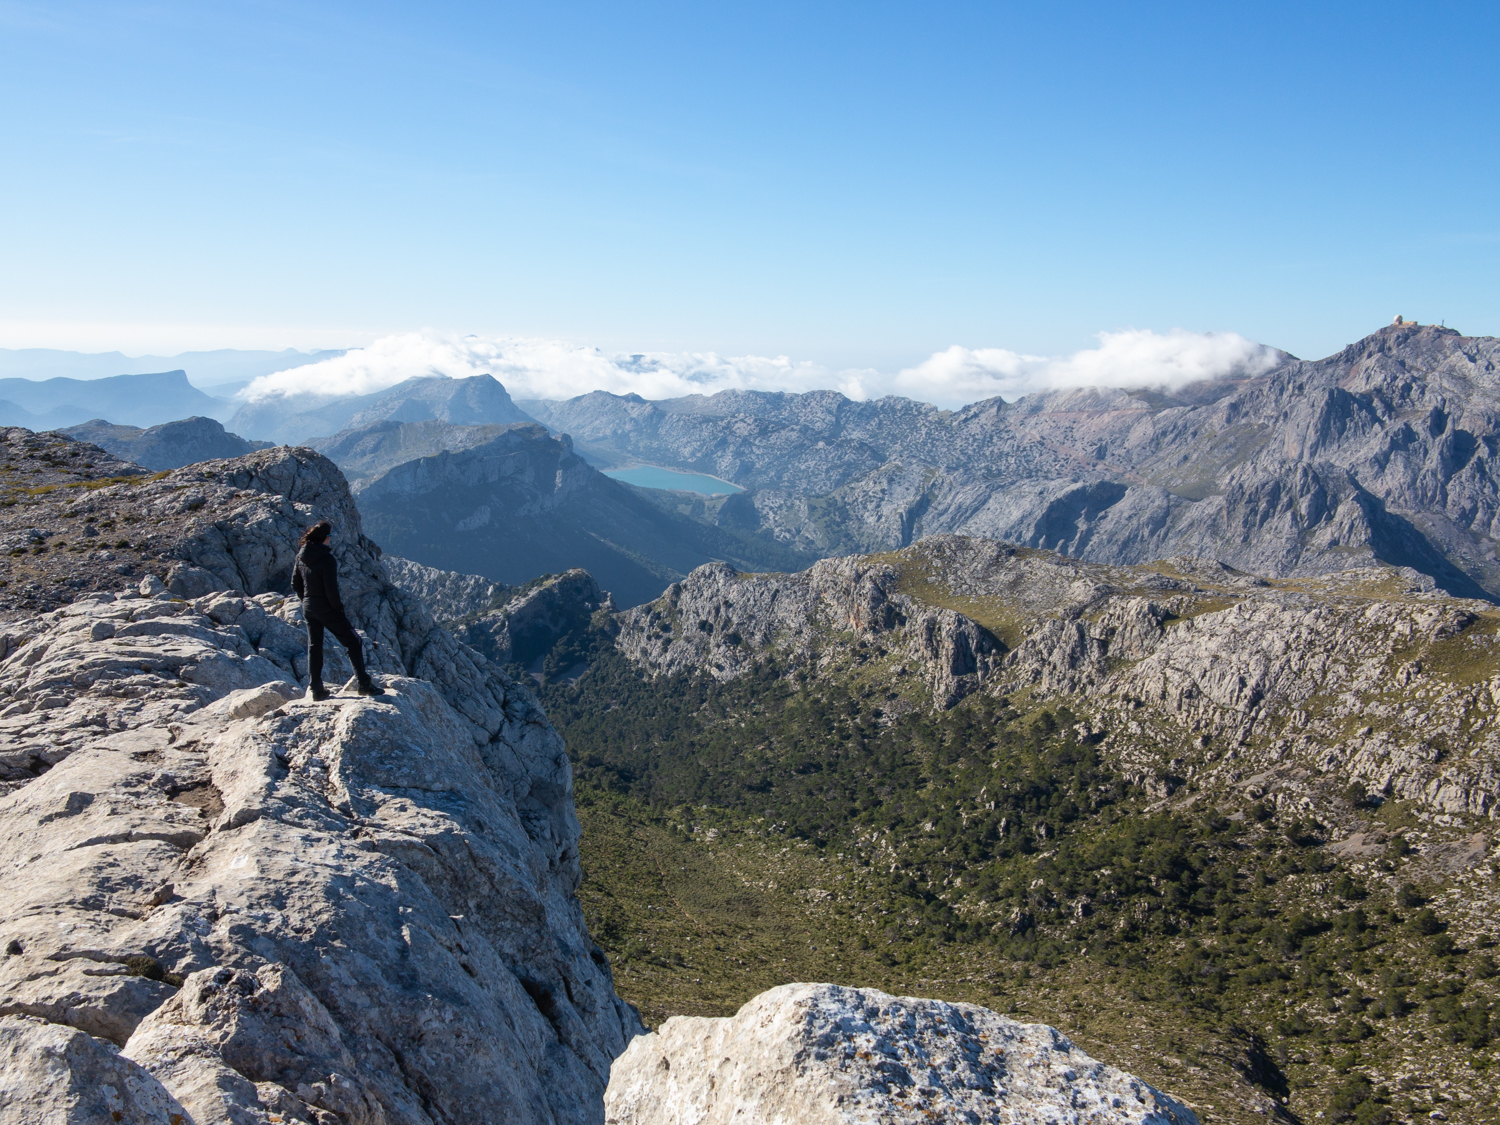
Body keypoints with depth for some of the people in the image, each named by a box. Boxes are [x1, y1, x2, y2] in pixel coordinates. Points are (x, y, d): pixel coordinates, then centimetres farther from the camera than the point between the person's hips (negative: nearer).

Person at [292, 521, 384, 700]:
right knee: (353, 642, 3)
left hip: (308, 608, 7)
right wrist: (338, 607, -8)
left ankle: (315, 688, 17)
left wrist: (307, 600, 17)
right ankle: (364, 684, 2)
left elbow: (295, 583, 9)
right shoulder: (327, 559, -21)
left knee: (314, 646, 16)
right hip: (326, 609, -7)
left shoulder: (301, 556, 2)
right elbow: (331, 589, -23)